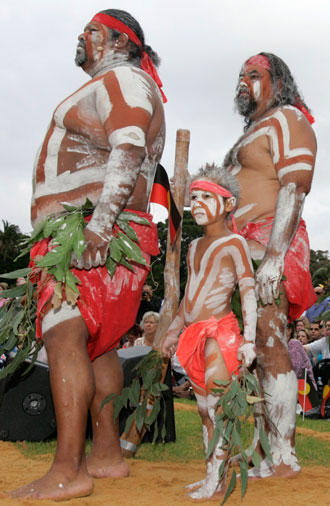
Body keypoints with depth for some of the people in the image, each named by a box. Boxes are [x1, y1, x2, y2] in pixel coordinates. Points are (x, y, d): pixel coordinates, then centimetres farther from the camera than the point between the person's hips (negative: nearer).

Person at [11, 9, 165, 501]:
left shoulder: (123, 79, -2)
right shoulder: (103, 91, 30)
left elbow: (129, 154, -18)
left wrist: (99, 221, -28)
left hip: (94, 229, -11)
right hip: (78, 232, 11)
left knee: (64, 335, -18)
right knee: (95, 342, 8)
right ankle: (108, 454, 12)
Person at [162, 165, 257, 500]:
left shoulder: (233, 243, -3)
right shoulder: (194, 247, 18)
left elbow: (248, 292, -8)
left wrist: (249, 338, -15)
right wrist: (173, 331, 26)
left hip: (220, 332, -7)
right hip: (193, 335, 7)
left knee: (217, 408, -9)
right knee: (204, 410, 9)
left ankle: (216, 480, -4)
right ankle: (210, 476, 15)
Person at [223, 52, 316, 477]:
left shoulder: (287, 121, -1)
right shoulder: (253, 132, 29)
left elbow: (294, 192, -14)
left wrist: (272, 257, -23)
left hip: (269, 247, -9)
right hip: (243, 250, 9)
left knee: (270, 350, -11)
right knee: (263, 352, 4)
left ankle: (283, 459, -9)